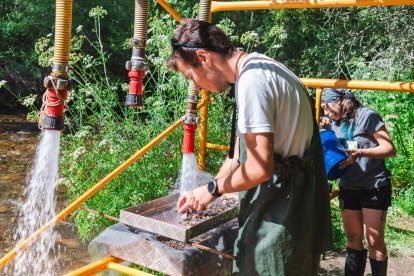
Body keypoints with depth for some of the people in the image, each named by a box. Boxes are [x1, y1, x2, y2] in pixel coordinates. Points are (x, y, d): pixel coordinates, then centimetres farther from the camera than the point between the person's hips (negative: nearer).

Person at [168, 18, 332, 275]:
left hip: (280, 212, -9)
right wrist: (205, 193, 13)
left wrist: (213, 188, -8)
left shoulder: (252, 81, -22)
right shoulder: (258, 67, 8)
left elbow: (259, 169, -25)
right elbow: (242, 151, 13)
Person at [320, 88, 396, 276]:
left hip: (374, 187, -5)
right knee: (352, 237, 12)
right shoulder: (335, 124, 6)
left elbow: (389, 149, -14)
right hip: (348, 188, 6)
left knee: (374, 241, -1)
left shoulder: (367, 116, -12)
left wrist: (360, 152, -29)